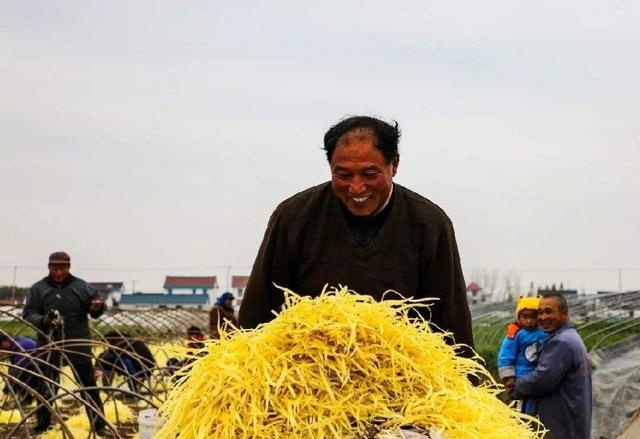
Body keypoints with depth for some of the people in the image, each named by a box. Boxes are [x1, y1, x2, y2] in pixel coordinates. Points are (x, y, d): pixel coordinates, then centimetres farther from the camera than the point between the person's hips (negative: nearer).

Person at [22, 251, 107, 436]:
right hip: (49, 345, 0)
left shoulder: (81, 286, 0)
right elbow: (28, 313, -1)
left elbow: (95, 311, 1)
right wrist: (42, 320, -22)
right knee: (47, 386, 10)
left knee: (88, 385, 4)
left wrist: (98, 306, -24)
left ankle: (98, 424, 12)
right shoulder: (38, 289, 0)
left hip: (78, 344, 0)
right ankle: (43, 424, 22)